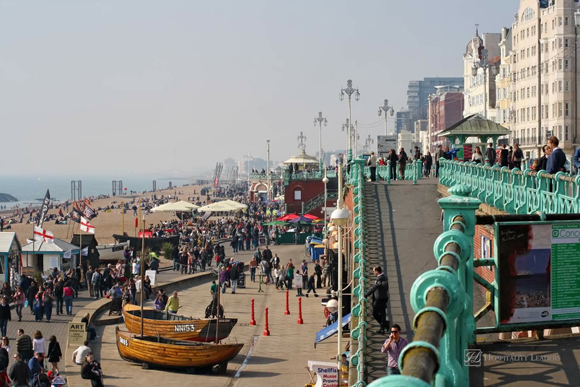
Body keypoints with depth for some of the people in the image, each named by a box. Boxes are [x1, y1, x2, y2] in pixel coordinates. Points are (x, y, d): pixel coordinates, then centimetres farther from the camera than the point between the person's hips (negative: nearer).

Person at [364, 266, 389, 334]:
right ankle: (382, 329, 14)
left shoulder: (379, 279, -21)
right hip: (384, 298, 9)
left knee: (375, 313, 3)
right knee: (382, 314, 12)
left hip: (379, 300, -9)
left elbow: (373, 288, -24)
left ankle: (385, 325, 1)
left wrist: (366, 295, -18)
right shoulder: (385, 278, 8)